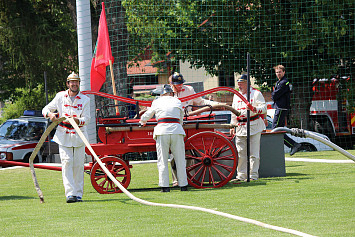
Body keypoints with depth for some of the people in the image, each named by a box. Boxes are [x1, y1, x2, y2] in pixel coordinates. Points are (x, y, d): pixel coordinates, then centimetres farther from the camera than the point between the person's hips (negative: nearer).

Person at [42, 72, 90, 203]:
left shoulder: (85, 99, 2)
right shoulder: (60, 96, 5)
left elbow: (86, 119, -6)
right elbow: (46, 109, 8)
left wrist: (76, 120, -28)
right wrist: (51, 114, -16)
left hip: (79, 136, 0)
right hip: (63, 136, 0)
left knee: (78, 165, 2)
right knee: (67, 163, -11)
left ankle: (78, 194, 10)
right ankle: (70, 193, -17)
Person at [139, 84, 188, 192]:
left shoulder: (156, 102, 15)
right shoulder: (177, 101, 18)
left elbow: (147, 115, 27)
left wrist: (142, 122, 49)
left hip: (162, 131, -1)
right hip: (176, 130, 1)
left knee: (162, 161, 2)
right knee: (180, 160, 6)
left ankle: (165, 186, -3)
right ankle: (183, 184, 5)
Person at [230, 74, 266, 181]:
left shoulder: (256, 94, -2)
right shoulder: (236, 95, 18)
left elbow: (264, 107, -12)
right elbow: (234, 113, 23)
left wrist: (256, 109, -32)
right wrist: (232, 126, 15)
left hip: (254, 127, -6)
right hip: (240, 127, 6)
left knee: (254, 152, -5)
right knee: (241, 153, 6)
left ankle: (253, 175, -1)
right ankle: (241, 175, 12)